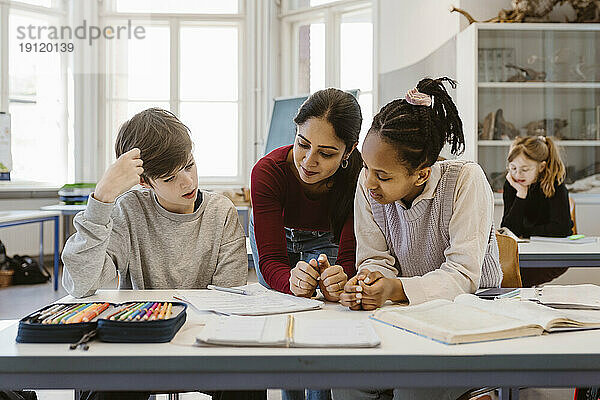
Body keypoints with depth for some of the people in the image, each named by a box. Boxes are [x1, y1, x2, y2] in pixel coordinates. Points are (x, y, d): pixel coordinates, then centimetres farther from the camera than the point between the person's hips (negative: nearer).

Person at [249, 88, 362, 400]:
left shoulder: (359, 176, -34)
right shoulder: (268, 172, -34)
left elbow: (351, 257, -35)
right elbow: (269, 259, -38)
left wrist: (339, 280, -59)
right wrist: (292, 281, -61)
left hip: (327, 240, 0)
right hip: (278, 233, 0)